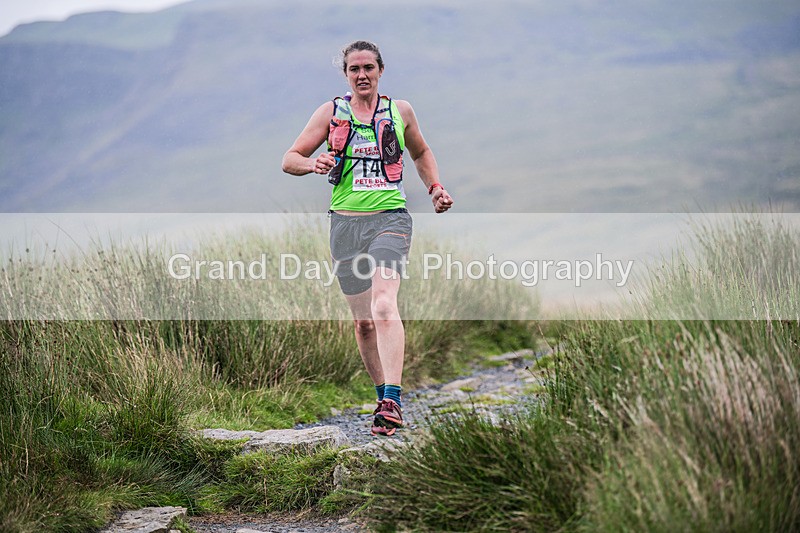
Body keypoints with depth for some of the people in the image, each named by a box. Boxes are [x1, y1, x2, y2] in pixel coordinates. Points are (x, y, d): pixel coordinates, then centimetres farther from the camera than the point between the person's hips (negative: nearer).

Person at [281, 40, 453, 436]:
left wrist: (435, 188, 12)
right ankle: (384, 397, 22)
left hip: (390, 218, -2)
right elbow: (289, 159, 6)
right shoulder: (330, 112, 8)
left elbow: (421, 153, 27)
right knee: (362, 319, 6)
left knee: (383, 303, -23)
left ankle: (392, 401, -31)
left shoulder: (400, 111, 10)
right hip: (345, 221, 2)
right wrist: (314, 164, -15)